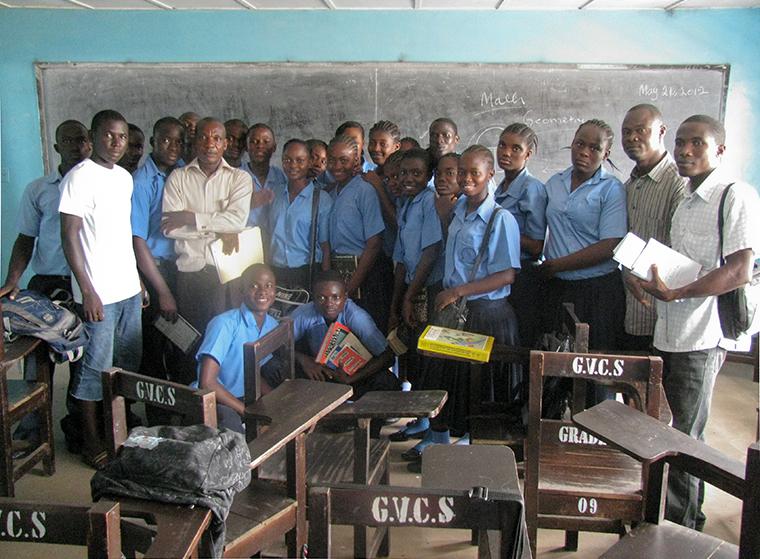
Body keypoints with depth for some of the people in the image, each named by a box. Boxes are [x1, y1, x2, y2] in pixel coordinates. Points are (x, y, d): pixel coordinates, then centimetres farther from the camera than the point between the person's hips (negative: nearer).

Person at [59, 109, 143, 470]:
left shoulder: (124, 178, 12)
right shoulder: (79, 177, -12)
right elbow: (69, 236, -15)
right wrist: (87, 290, -19)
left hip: (128, 288, 8)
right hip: (99, 293, -8)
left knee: (128, 362, 15)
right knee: (96, 368, 1)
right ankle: (92, 442, 14)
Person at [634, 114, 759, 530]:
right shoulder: (687, 202, 17)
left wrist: (674, 293, -20)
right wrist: (648, 278, 4)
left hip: (701, 338, -8)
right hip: (671, 333, 9)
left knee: (682, 437, -2)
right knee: (685, 434, 18)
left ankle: (678, 529, 12)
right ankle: (690, 518, 32)